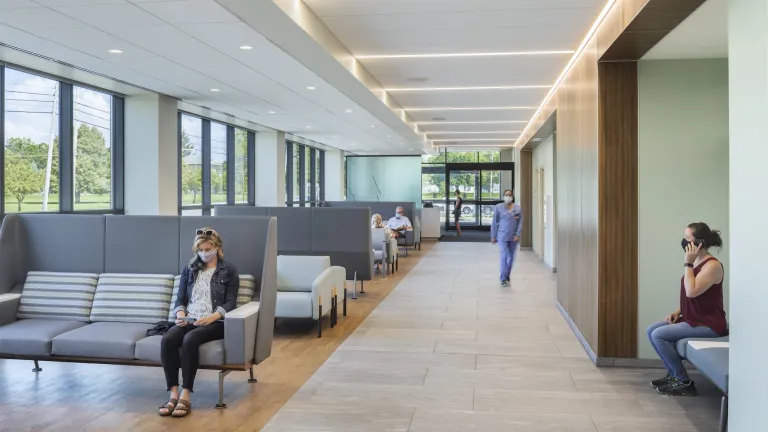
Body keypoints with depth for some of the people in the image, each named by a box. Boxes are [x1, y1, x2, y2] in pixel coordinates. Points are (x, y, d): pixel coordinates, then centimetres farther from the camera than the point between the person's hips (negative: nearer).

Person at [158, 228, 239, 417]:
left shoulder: (229, 270, 7)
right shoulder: (189, 269, 18)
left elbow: (230, 303, -2)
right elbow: (180, 299, 14)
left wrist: (212, 317, -21)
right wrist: (180, 313, -10)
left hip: (215, 322, -4)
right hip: (189, 321, 4)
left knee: (190, 339, -35)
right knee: (167, 339, -29)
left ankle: (185, 396, -31)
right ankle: (174, 395, -29)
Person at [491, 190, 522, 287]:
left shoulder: (518, 208, 4)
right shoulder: (498, 207, -1)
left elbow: (520, 222, 3)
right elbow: (494, 222, 2)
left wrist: (518, 235, -8)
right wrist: (493, 236, 1)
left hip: (514, 237, 3)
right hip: (502, 237, -3)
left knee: (511, 258, 10)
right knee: (504, 257, -9)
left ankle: (507, 276, 26)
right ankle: (503, 279, -3)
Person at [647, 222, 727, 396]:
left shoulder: (713, 265, -18)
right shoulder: (696, 262, 11)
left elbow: (692, 292, -28)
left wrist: (688, 264, -21)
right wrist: (678, 311, 5)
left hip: (708, 324, -10)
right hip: (692, 320, 10)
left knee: (659, 335, -19)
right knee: (651, 330, 5)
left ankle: (684, 382, -9)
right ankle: (673, 374, 13)